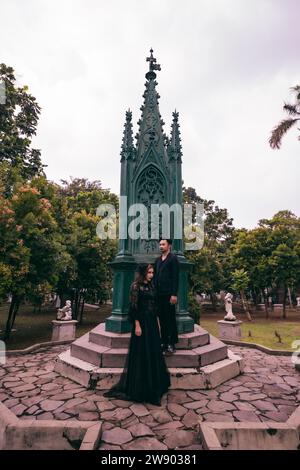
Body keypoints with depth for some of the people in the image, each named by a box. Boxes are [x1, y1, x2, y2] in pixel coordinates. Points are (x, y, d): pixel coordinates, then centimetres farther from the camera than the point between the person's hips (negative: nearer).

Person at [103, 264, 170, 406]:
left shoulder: (151, 286, 11)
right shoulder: (136, 286, -11)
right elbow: (134, 306, -14)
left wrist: (157, 322, 14)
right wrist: (137, 325, -17)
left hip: (152, 322, 8)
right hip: (142, 321, -7)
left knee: (153, 353, 13)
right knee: (141, 353, 1)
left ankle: (154, 386, 28)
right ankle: (139, 388, 16)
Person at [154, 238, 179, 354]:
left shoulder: (173, 258, -2)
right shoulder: (157, 260, 17)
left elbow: (175, 277, -8)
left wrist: (174, 294, -14)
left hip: (168, 294, -6)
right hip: (159, 294, 6)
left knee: (170, 318, 0)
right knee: (162, 318, 9)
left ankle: (171, 344, 9)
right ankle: (164, 342, 18)